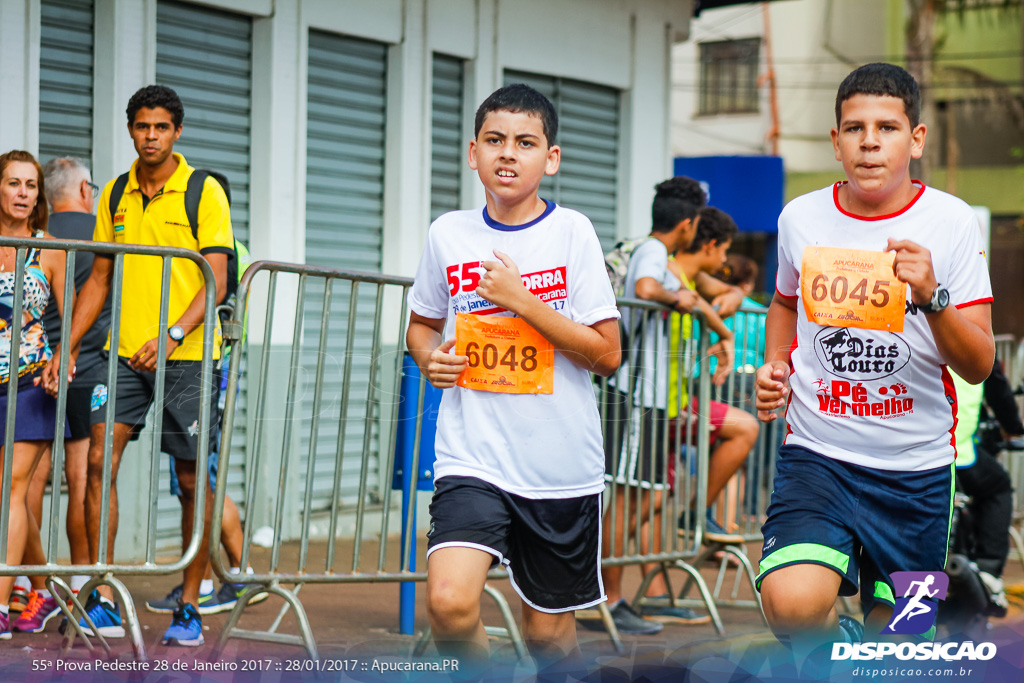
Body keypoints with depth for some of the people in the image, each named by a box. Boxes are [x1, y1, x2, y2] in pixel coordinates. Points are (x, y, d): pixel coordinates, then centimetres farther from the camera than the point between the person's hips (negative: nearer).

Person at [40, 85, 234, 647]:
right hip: (125, 351, 4)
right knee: (99, 458, -11)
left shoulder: (204, 193, -3)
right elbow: (99, 279, 17)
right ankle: (103, 601, -8)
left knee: (192, 479, 1)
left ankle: (189, 606, 12)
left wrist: (172, 334, -23)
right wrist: (67, 348, 9)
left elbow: (216, 280, -9)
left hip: (187, 354, -4)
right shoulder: (116, 195, 11)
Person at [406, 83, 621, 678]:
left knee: (548, 629, 9)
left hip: (563, 466, -1)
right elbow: (422, 322, 21)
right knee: (450, 604, -21)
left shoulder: (572, 233, -3)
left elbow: (607, 354, -7)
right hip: (473, 457, 1)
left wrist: (521, 299, -14)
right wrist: (429, 358, -1)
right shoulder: (449, 234, 4)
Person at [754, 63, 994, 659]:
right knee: (792, 604, -24)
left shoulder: (951, 222, -5)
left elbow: (979, 367, -9)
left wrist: (932, 297, -26)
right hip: (817, 456, 0)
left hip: (916, 469, 0)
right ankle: (839, 643, 9)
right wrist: (775, 368, 8)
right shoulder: (801, 218, 3)